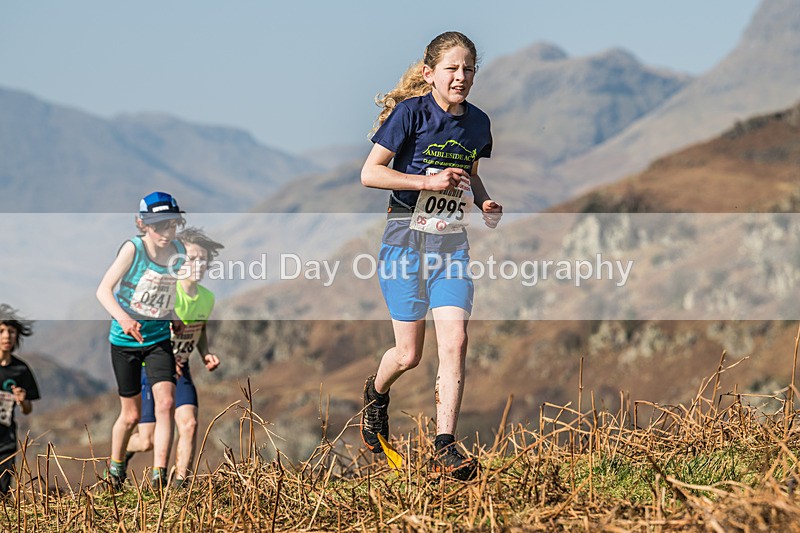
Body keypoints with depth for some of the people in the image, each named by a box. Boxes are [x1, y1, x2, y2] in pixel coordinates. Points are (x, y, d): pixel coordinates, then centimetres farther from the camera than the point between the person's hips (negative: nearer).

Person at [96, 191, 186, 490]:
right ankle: (115, 467, 35)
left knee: (166, 403, -17)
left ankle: (159, 478, -17)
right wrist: (123, 317, -45)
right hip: (125, 341, -3)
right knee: (132, 415, 8)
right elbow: (103, 289, -28)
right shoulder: (133, 249, -19)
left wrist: (173, 317, 3)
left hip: (159, 339, 3)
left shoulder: (178, 252, -4)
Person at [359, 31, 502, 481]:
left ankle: (445, 449, -11)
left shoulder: (477, 122, 7)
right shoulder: (411, 112, -10)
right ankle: (376, 393, 38)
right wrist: (429, 182, -20)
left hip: (452, 242, 4)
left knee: (455, 342, -12)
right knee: (409, 355, 2)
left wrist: (485, 202, 4)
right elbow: (370, 173, -11)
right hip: (408, 238, -4)